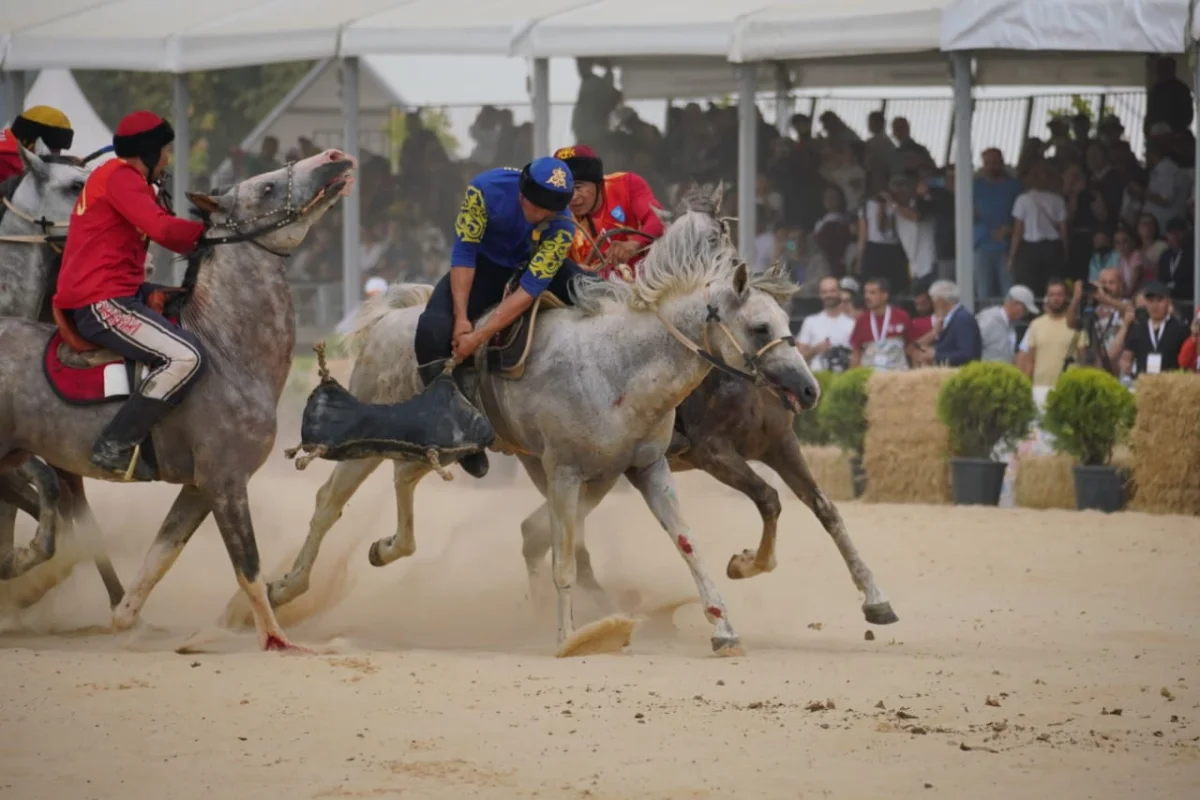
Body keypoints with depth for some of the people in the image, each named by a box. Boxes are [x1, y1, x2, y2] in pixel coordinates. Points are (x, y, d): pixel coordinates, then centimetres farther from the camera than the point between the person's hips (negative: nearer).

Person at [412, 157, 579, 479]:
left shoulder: (562, 227, -28)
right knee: (433, 328, -28)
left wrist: (480, 336, -34)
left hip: (532, 268, 1)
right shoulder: (486, 189, -30)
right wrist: (461, 318, -28)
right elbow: (463, 251, -22)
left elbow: (530, 287, -30)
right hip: (485, 267, -1)